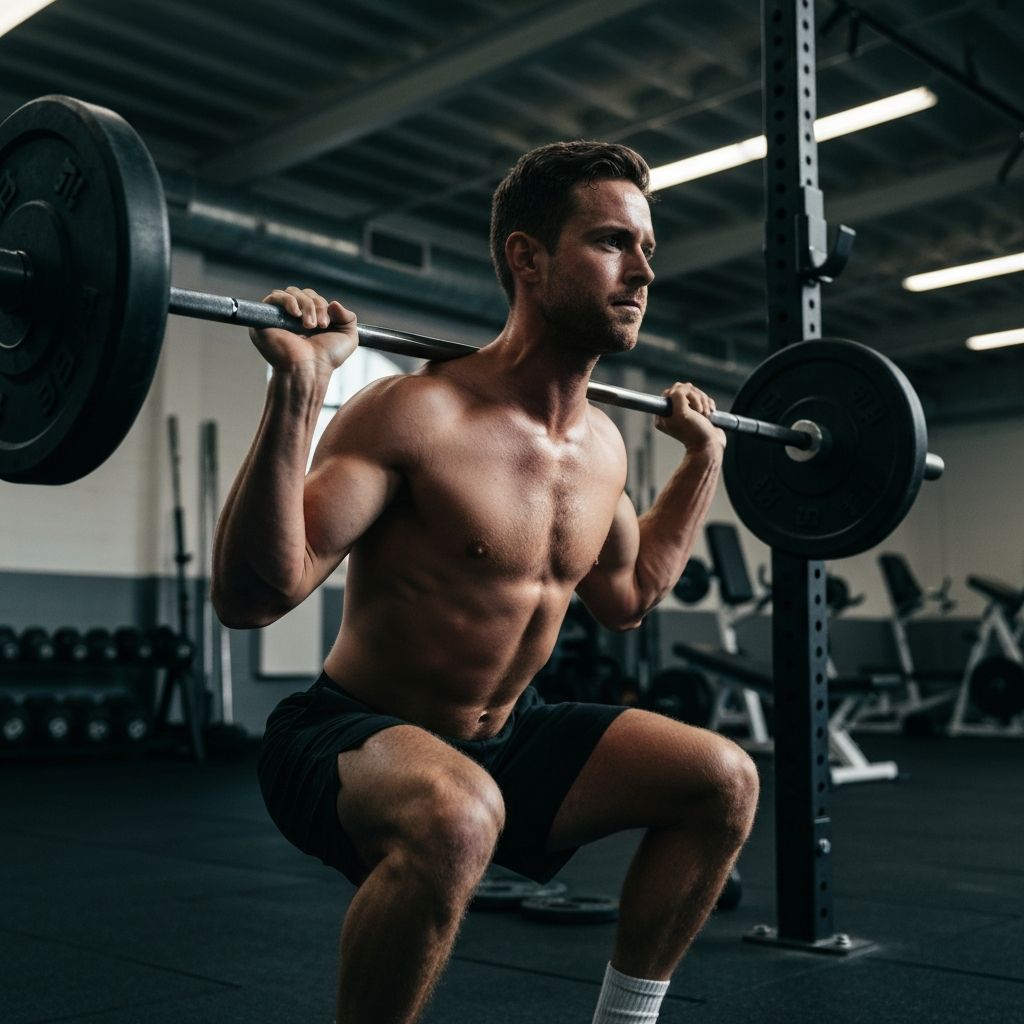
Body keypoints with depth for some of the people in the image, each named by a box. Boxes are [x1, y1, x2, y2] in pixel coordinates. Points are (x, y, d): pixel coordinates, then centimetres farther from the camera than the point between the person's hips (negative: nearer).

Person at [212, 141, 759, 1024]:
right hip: (350, 740, -7)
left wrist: (702, 462, 18)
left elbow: (627, 598, 19)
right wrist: (297, 392, -37)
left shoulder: (605, 445, 1)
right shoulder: (417, 414, -22)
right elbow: (251, 596, -28)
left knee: (725, 780, 0)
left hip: (504, 738, 8)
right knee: (457, 817, -39)